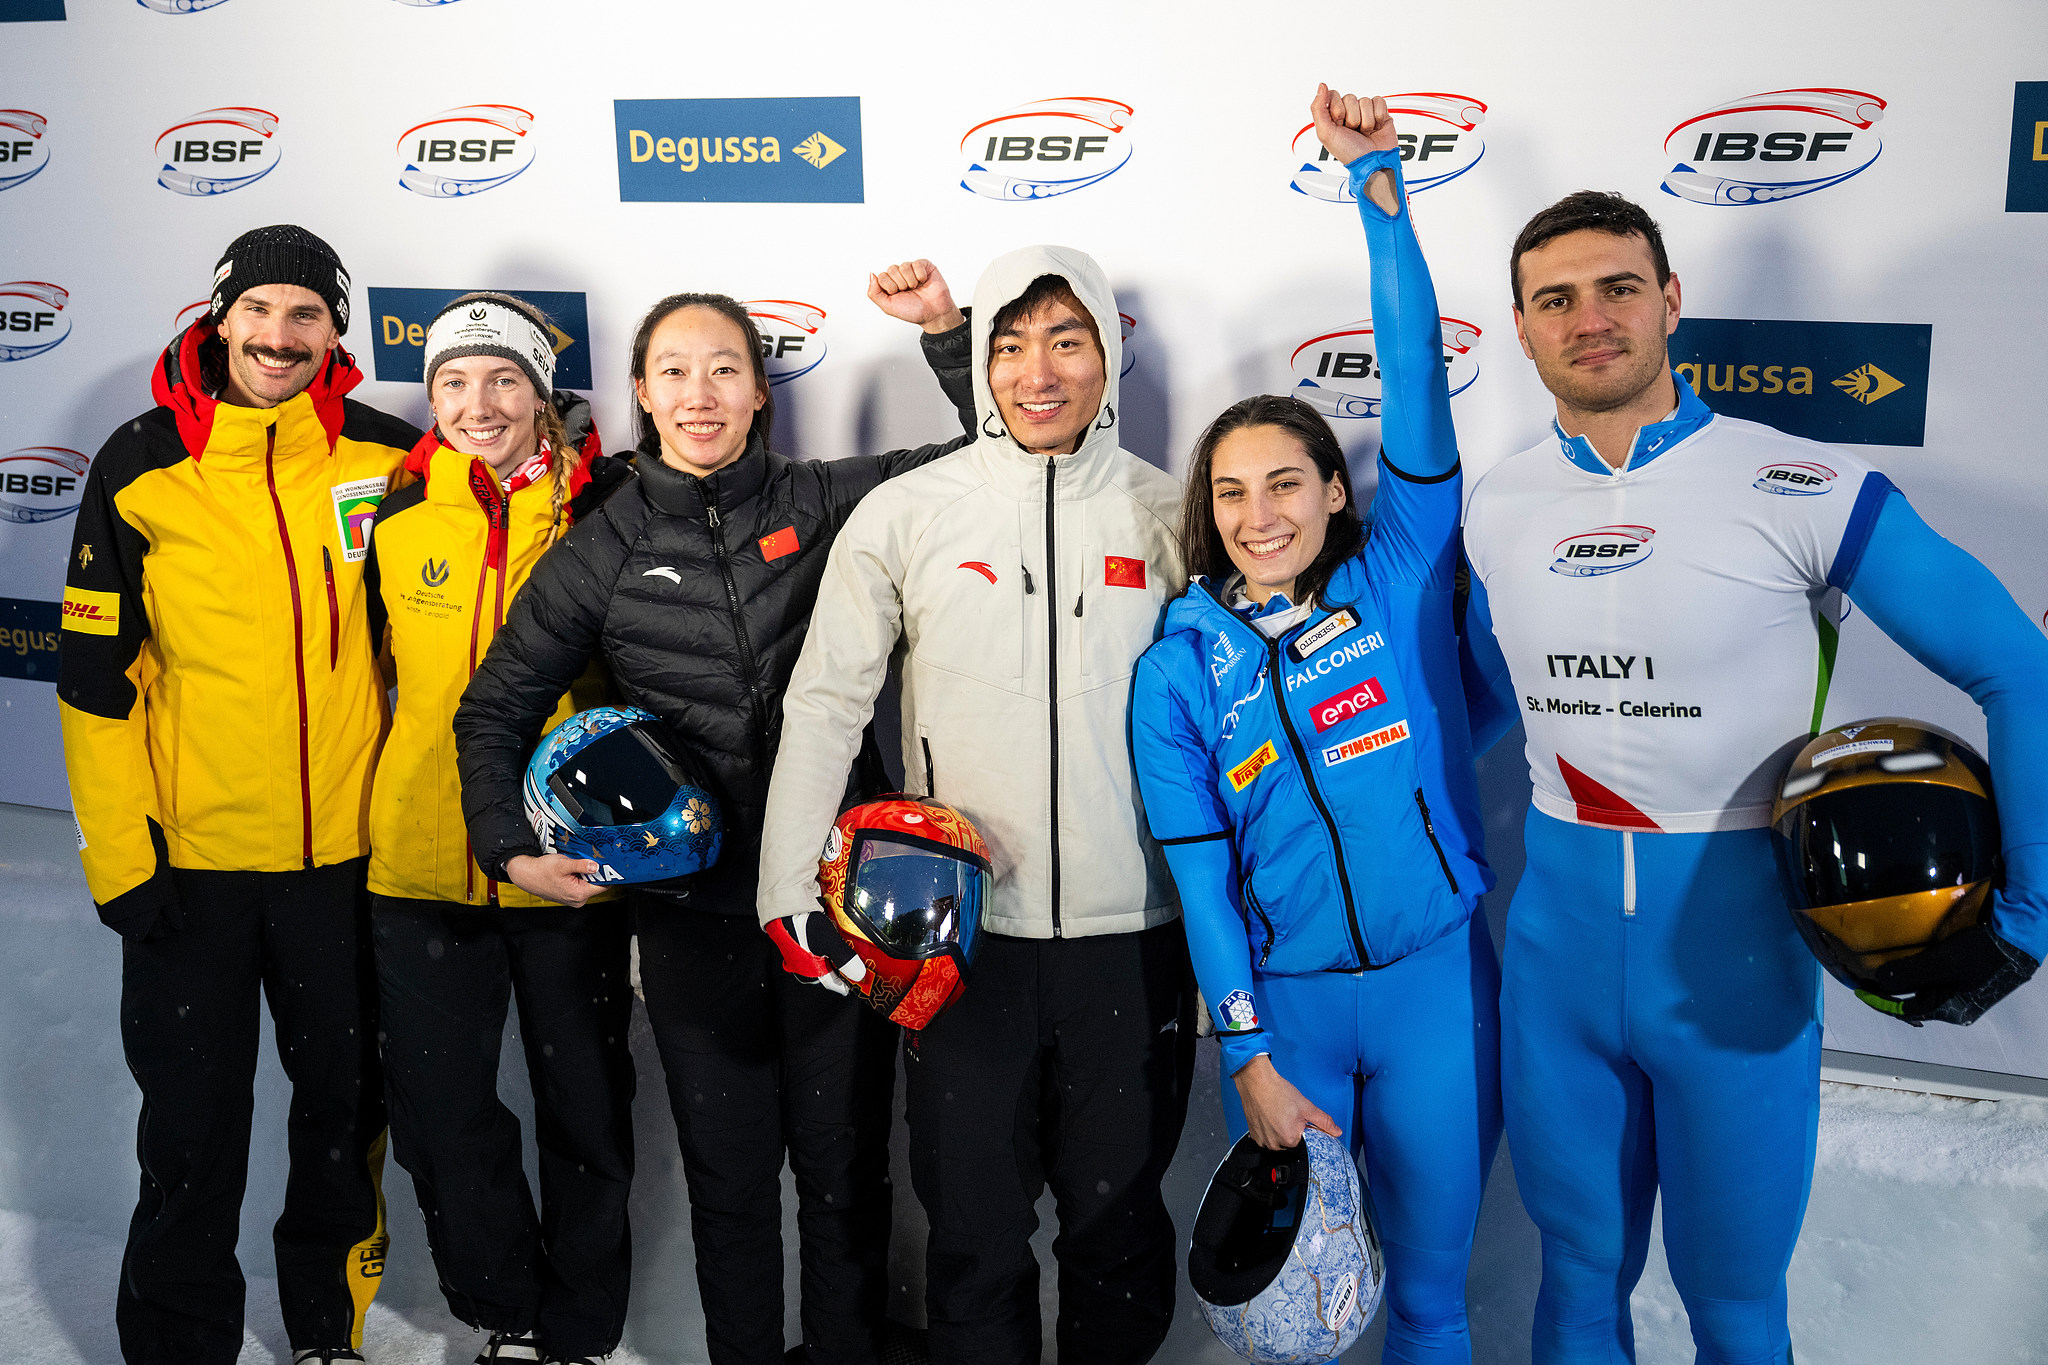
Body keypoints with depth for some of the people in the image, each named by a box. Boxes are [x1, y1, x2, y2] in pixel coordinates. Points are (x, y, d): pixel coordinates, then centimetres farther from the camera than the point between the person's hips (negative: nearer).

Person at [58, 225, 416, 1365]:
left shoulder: (386, 458, -2)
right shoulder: (143, 467, -4)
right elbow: (98, 674, -2)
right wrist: (121, 854, -6)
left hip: (349, 849, 2)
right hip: (191, 855, -1)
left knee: (346, 1105, 15)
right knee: (193, 1130, 8)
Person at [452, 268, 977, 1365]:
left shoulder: (824, 504, 0)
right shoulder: (603, 553, 2)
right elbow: (494, 709, 9)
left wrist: (948, 330, -7)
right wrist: (509, 851, -3)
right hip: (696, 911, 1)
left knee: (844, 1166, 11)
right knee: (728, 1173, 13)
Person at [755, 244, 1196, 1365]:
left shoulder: (1169, 516, 2)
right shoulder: (905, 515, -1)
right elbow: (823, 703, 2)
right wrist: (791, 887, -4)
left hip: (1132, 935, 1)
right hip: (965, 932, -1)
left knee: (1117, 1218, 14)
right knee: (972, 1223, 11)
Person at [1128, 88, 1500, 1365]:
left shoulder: (1401, 580, -2)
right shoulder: (1179, 669, -2)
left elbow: (1417, 381, -10)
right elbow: (1200, 871, -3)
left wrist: (1378, 179, -14)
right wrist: (1247, 1055, -7)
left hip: (1437, 980, 0)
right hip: (1284, 1000, 0)